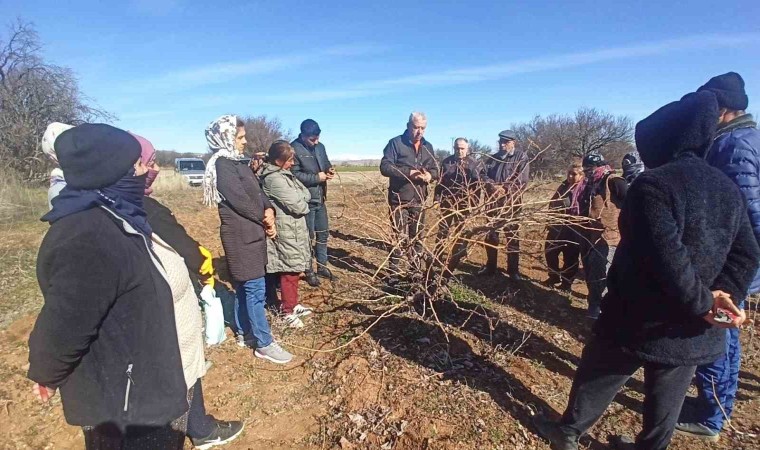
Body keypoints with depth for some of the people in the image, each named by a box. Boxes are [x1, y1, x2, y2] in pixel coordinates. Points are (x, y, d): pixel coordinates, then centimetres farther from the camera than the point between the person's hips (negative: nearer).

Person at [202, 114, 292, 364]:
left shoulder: (238, 162, 14)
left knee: (244, 287, 17)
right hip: (240, 235, -9)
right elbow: (240, 201, -19)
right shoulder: (223, 165, -14)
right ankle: (264, 344, 5)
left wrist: (269, 210, -7)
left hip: (251, 233, 9)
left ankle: (246, 332, 30)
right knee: (255, 289, -4)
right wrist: (265, 221, -7)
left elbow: (258, 192, 12)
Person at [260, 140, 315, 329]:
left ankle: (293, 304, 30)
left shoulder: (284, 174, 11)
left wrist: (300, 199, -9)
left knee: (294, 270, 17)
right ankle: (288, 311, 14)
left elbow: (306, 194, 10)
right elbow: (298, 205, -23)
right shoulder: (274, 179, -20)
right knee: (289, 272, 1)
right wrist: (304, 204, -2)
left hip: (293, 230, 9)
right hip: (286, 233, -9)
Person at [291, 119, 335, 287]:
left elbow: (326, 164, 19)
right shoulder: (294, 149, -15)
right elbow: (294, 175, -20)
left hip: (320, 199, 7)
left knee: (323, 233, 15)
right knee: (308, 236, 4)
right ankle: (309, 271, 18)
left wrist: (330, 170, -4)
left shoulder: (320, 147, 7)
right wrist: (316, 177, -20)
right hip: (305, 200, -7)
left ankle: (322, 266, 30)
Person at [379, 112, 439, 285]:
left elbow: (435, 169, 13)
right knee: (399, 238, -1)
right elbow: (385, 167, -16)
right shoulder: (395, 143, -6)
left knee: (417, 237, 14)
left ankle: (417, 270, 28)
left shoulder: (428, 146, 11)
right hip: (399, 200, -5)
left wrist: (429, 175, -12)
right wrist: (408, 172, -26)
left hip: (419, 200, 5)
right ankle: (393, 273, 12)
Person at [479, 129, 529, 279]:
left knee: (512, 237, 5)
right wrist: (492, 186, -15)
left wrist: (505, 189, -20)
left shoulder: (521, 157, -3)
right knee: (491, 235, 11)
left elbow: (522, 181, -11)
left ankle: (513, 270, 16)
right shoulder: (493, 157, 13)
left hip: (511, 203, -4)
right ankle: (490, 266, 25)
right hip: (493, 202, 5)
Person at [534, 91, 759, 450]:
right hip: (694, 330, 7)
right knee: (666, 398, 21)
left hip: (641, 320, -6)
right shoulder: (729, 189, 6)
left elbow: (665, 256, -30)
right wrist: (723, 293, -6)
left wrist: (702, 300, -17)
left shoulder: (653, 184, -21)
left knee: (597, 378, 15)